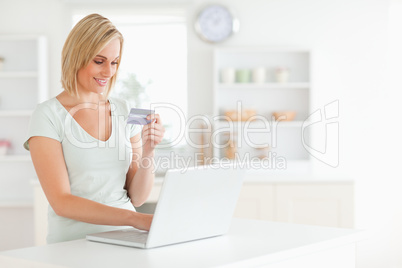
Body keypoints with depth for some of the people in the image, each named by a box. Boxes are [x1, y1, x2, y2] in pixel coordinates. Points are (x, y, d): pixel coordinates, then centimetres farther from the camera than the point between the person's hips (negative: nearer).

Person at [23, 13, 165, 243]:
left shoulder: (125, 112, 9)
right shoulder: (48, 115, -6)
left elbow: (137, 197, 9)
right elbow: (61, 202, -15)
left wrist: (148, 150, -9)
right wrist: (135, 219, -24)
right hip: (73, 242, -5)